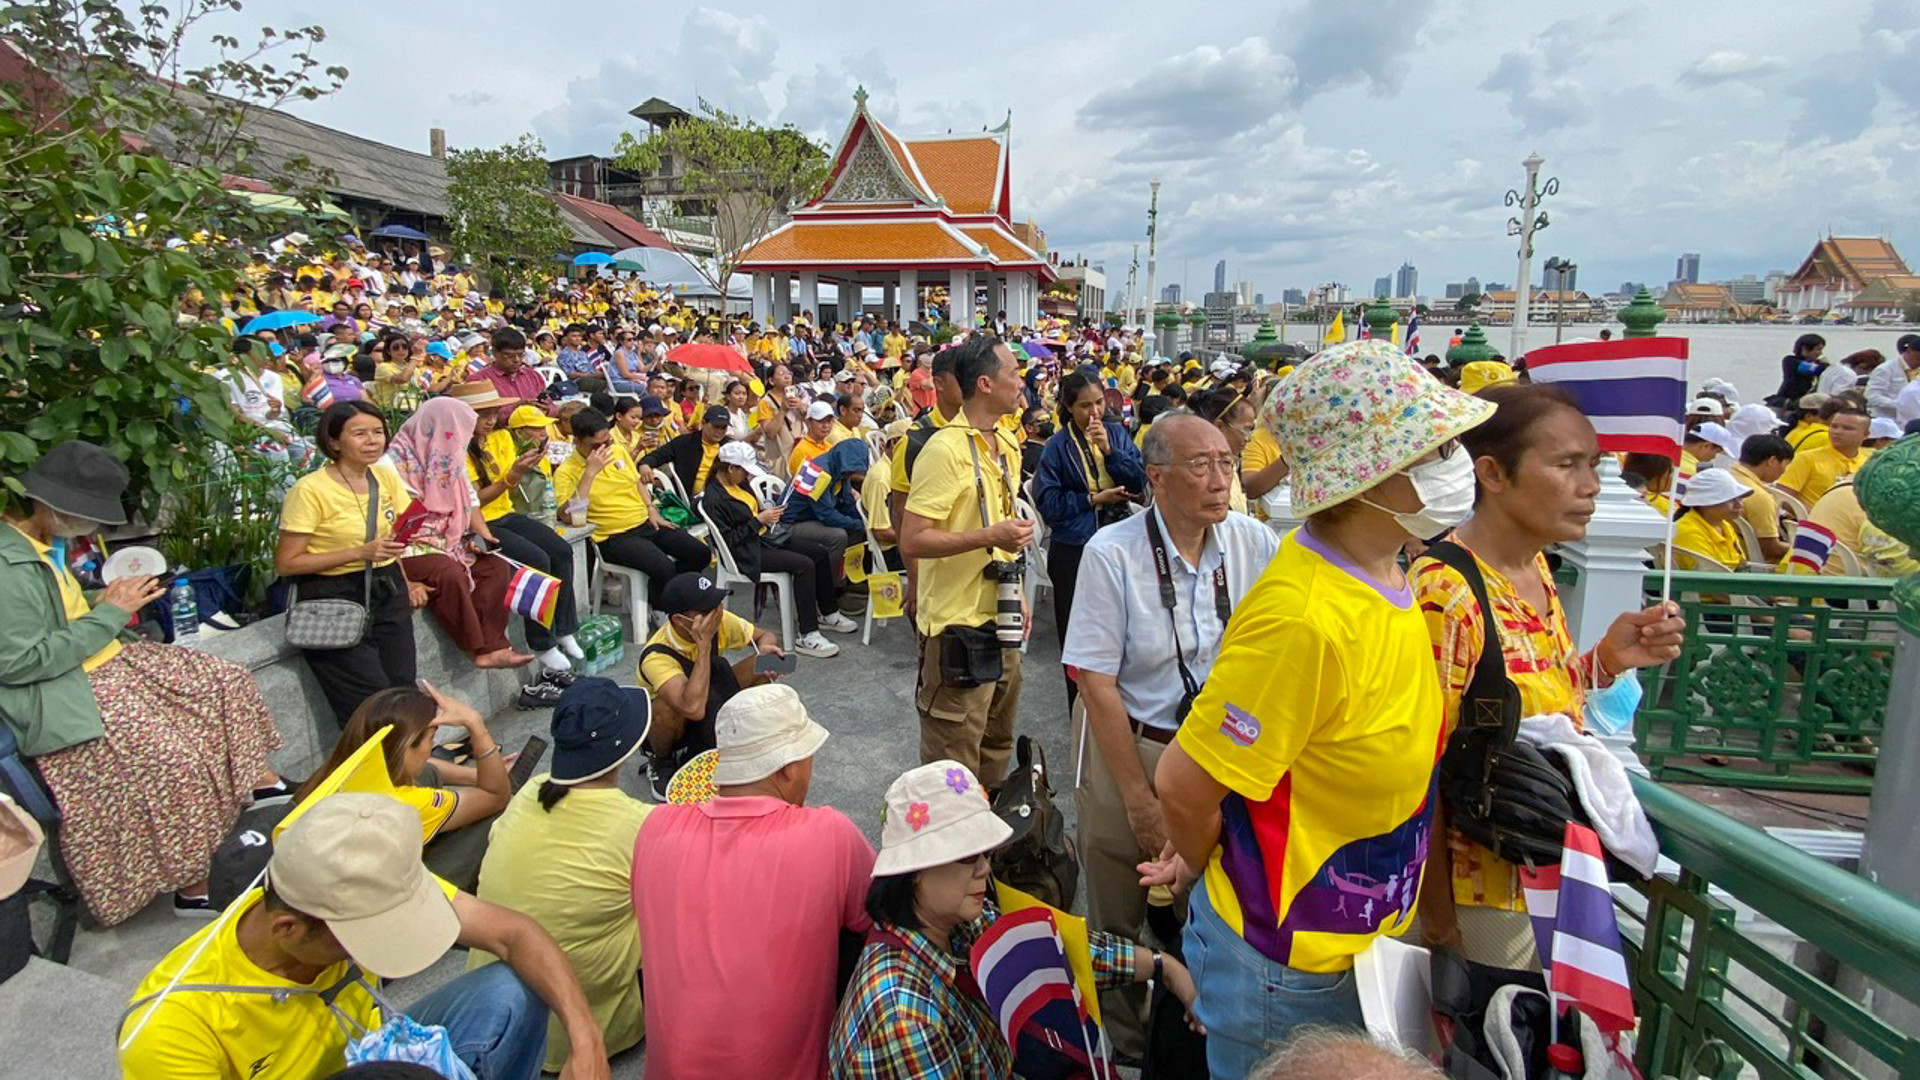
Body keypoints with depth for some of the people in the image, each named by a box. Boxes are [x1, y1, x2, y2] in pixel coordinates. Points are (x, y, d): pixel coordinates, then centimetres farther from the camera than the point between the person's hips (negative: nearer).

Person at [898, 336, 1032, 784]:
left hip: (1001, 619, 9)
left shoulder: (1006, 445, 10)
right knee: (953, 768, 3)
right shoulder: (945, 450, -18)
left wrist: (1019, 593, 16)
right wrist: (990, 536, -27)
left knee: (997, 742, 23)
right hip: (958, 625, -9)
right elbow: (912, 541, -22)